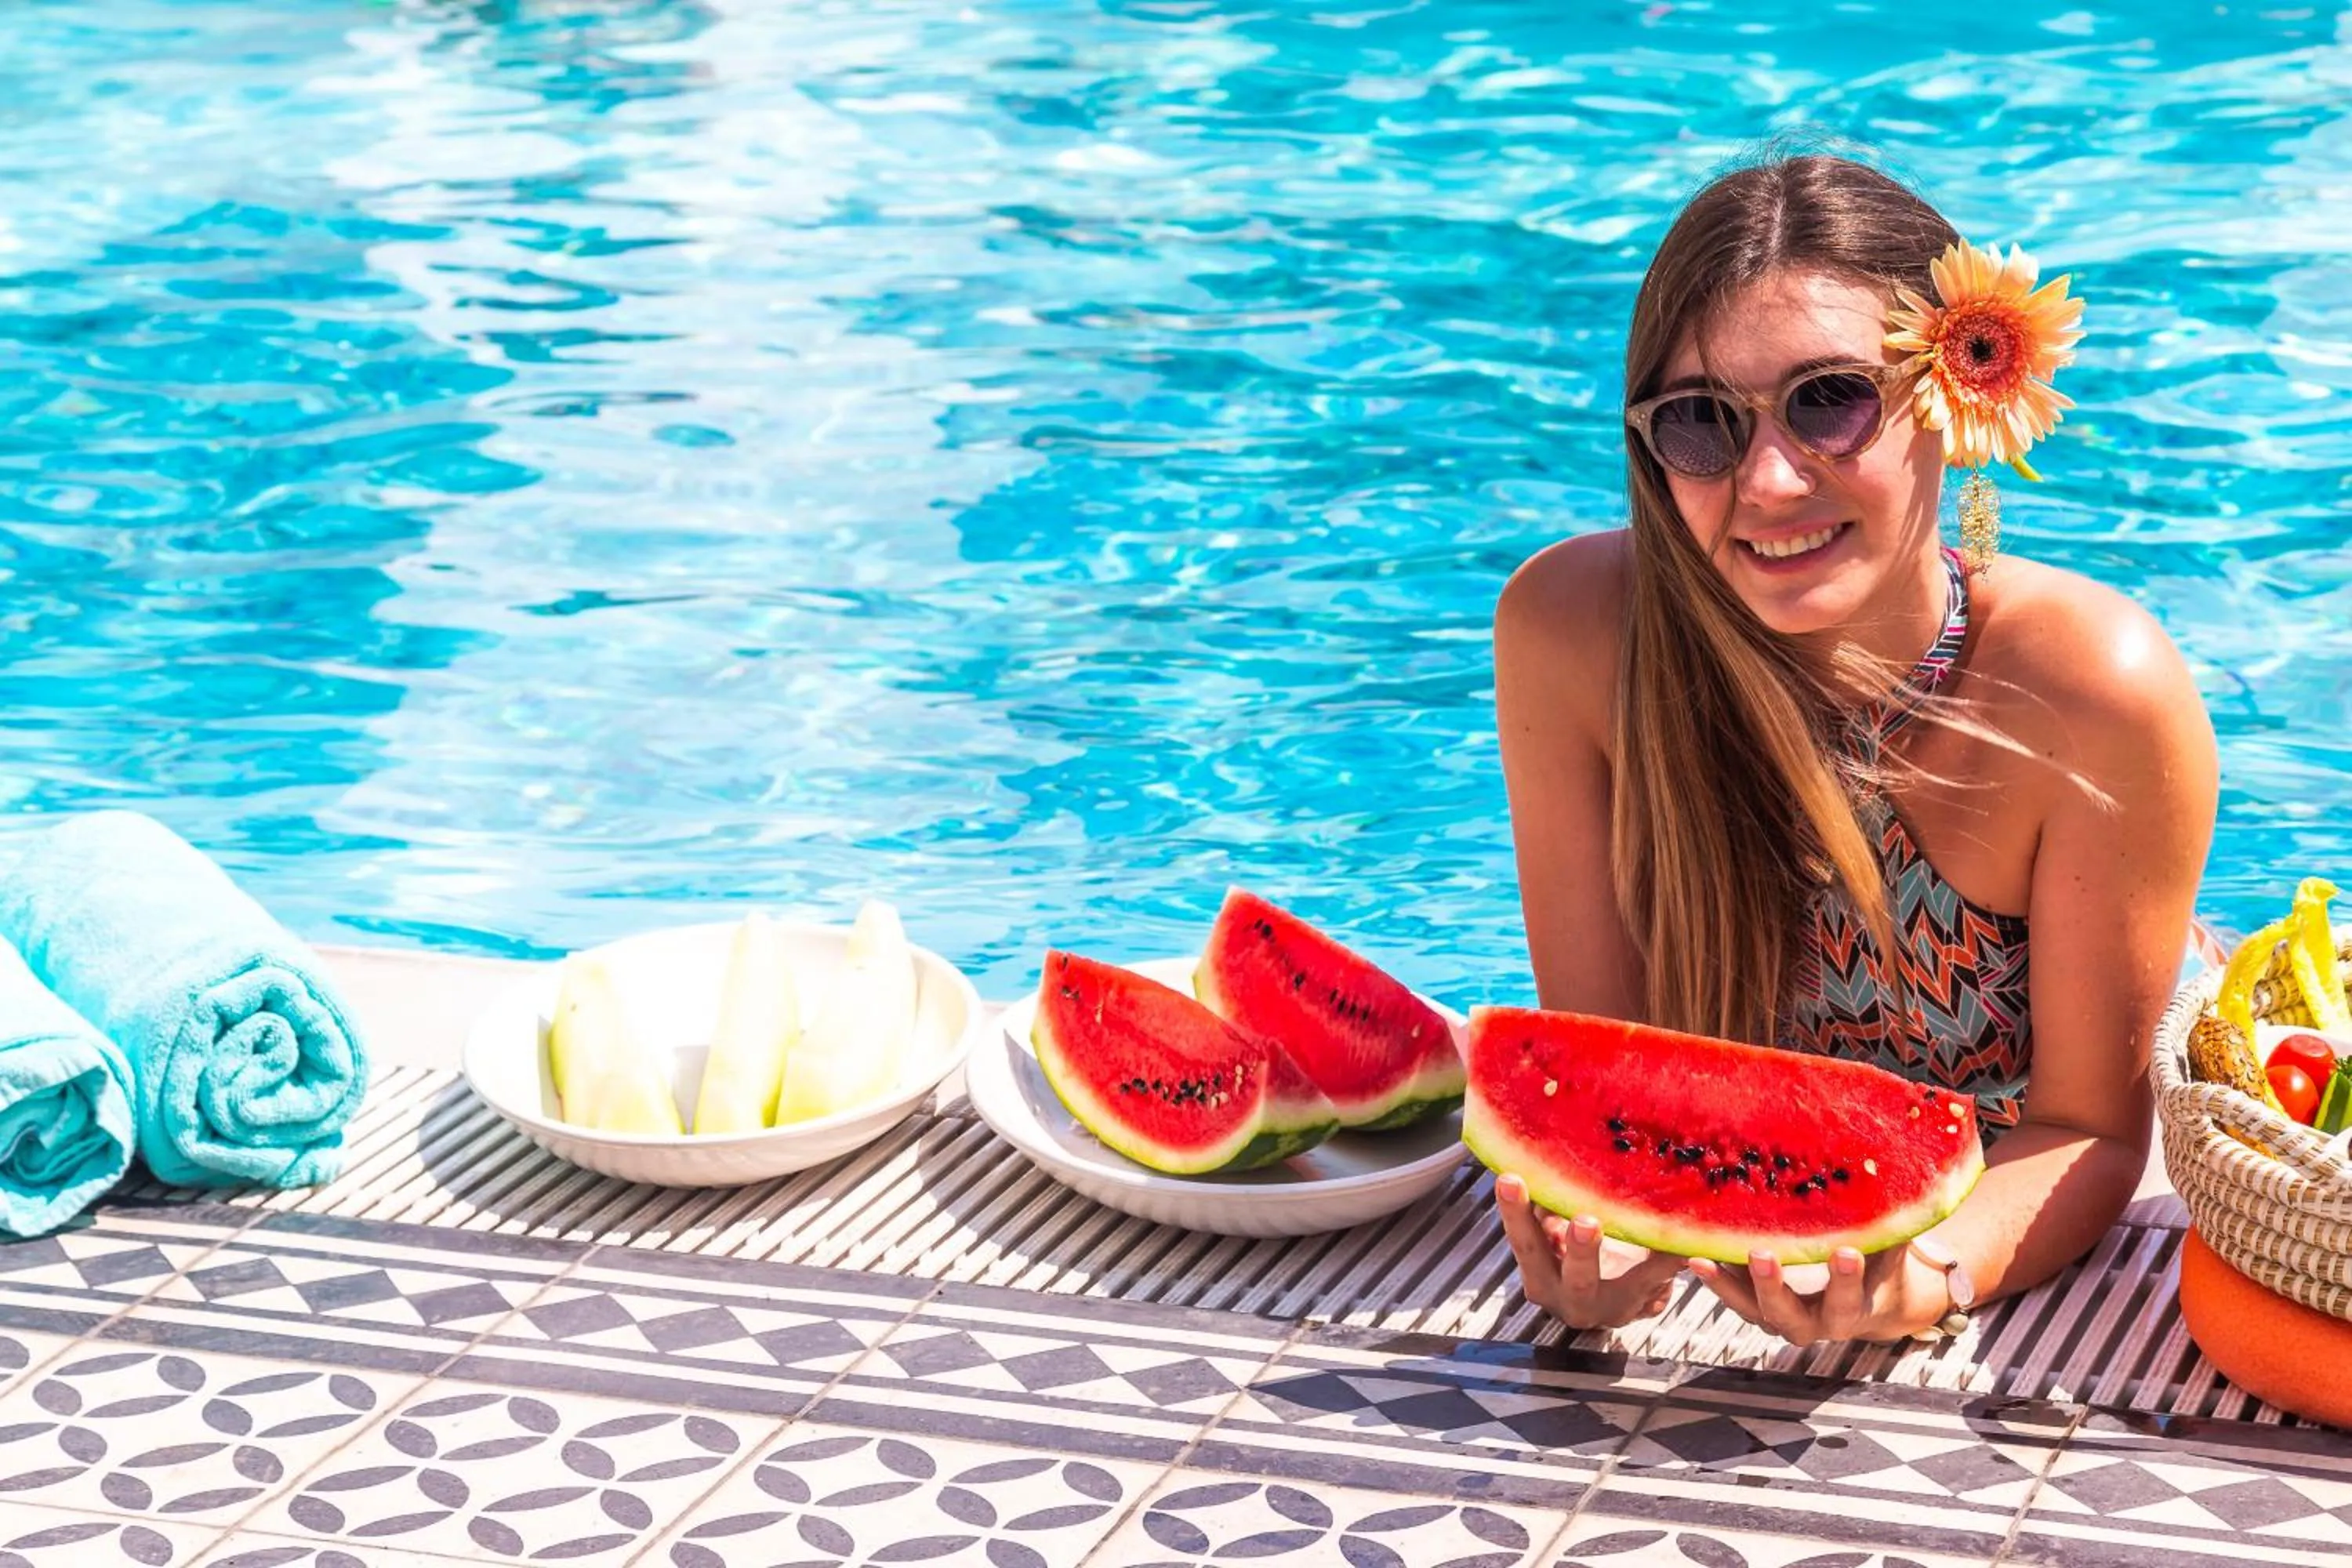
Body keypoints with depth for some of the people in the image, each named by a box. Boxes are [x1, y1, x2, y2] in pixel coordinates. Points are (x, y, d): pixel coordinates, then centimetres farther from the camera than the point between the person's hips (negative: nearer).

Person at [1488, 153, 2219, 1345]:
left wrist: (1929, 1277, -34)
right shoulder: (1570, 633, -15)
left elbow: (2085, 1125, -14)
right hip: (1706, 1277, 0)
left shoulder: (2093, 691, -21)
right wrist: (1598, 1233, -30)